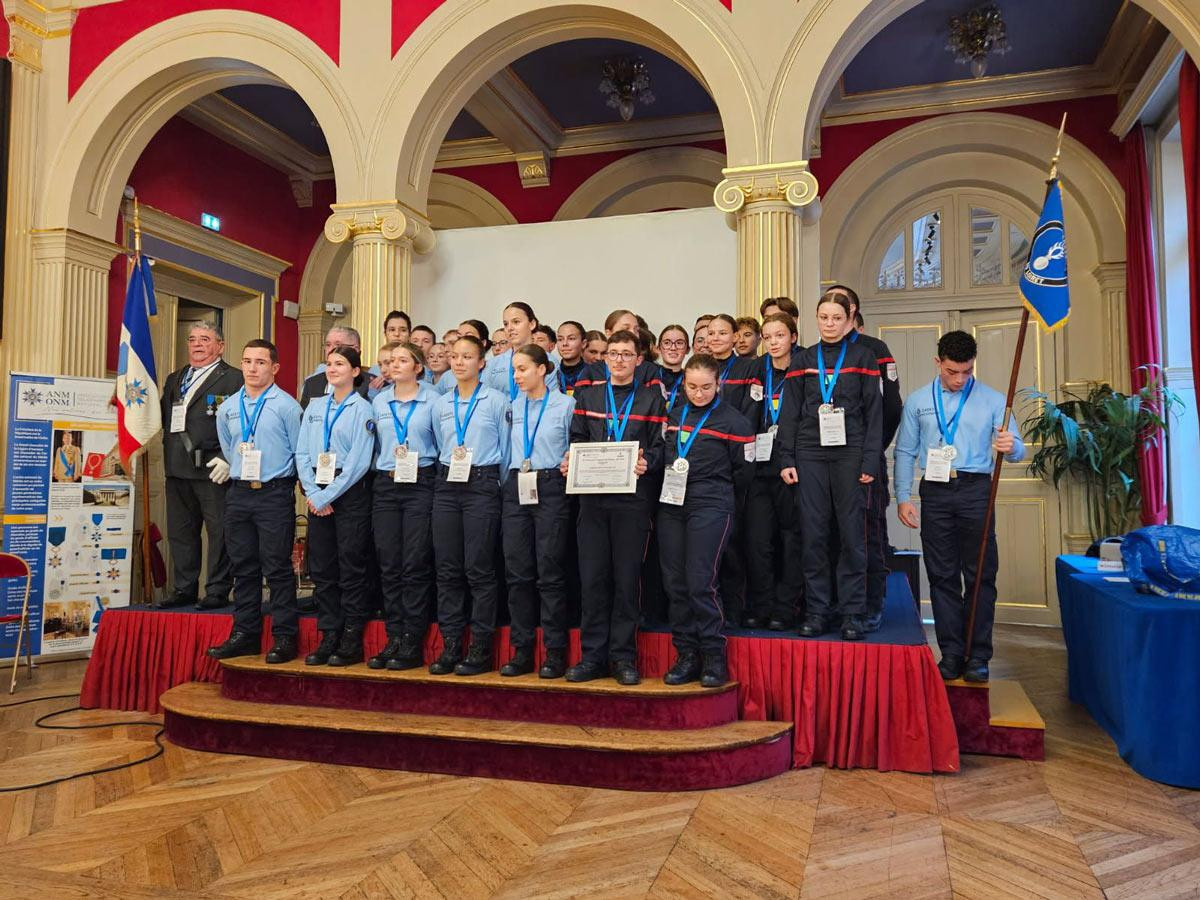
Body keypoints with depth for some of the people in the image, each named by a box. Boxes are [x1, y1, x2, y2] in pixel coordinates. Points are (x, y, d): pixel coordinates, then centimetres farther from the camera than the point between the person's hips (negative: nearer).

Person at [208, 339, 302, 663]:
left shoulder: (287, 406, -5)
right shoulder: (227, 407, 11)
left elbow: (300, 453, -1)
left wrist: (269, 477, 6)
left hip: (275, 493, -5)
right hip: (238, 493, 5)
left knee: (277, 567, -3)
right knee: (243, 566, 10)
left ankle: (284, 637, 4)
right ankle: (244, 634, 19)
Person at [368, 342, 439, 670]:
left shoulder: (433, 400, 0)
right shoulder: (379, 402, 13)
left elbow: (443, 444, 1)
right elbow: (376, 445, 19)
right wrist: (385, 468, 10)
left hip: (420, 485, -4)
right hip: (385, 486, 4)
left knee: (415, 565, -5)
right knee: (388, 565, 4)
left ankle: (412, 643, 2)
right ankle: (394, 639, 12)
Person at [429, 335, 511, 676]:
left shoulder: (496, 400, 0)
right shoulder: (441, 404, 13)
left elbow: (505, 449, 3)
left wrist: (492, 483, 3)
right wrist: (448, 475, 12)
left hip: (482, 485, -4)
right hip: (446, 485, 5)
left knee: (479, 568, -4)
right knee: (447, 568, 4)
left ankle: (480, 648, 3)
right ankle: (450, 645, 12)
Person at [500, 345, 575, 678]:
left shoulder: (565, 404, 1)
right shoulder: (512, 406, 14)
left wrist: (569, 468, -8)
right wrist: (508, 483, 10)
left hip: (550, 489, -4)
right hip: (516, 489, 5)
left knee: (550, 572, -4)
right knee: (517, 572, 4)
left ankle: (555, 652, 5)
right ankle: (522, 650, 13)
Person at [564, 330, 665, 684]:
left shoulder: (651, 398, 8)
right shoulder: (587, 395, 15)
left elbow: (659, 446, 2)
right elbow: (577, 440, 13)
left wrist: (646, 463, -18)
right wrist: (570, 461, -6)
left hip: (633, 497, -2)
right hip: (592, 495, 2)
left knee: (627, 577, 2)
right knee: (592, 576, 2)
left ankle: (623, 656, 12)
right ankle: (593, 656, 12)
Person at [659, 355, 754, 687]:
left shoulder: (733, 421, -1)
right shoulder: (674, 416, 13)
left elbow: (744, 469, 2)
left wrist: (716, 491, 8)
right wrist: (670, 481, 11)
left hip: (710, 508, -5)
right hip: (671, 505, 5)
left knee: (700, 582, -11)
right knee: (674, 582, 4)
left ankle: (714, 656, 4)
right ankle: (687, 655, 15)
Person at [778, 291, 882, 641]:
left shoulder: (862, 357, 6)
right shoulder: (803, 361, 11)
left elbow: (874, 412, 2)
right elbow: (790, 413, 9)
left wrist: (870, 461, -6)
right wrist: (787, 460, 1)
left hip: (849, 453, -2)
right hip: (810, 454, 2)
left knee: (852, 533, -2)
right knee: (813, 534, 1)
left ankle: (852, 612, 8)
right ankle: (817, 611, 10)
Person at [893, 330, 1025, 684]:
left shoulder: (993, 400, 7)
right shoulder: (917, 401, 9)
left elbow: (1017, 450, 2)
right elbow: (904, 452, 9)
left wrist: (1010, 446, -22)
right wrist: (903, 497, 1)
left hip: (976, 491, -1)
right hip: (935, 493, 1)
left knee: (980, 573, -1)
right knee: (942, 575, 4)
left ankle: (978, 656, 8)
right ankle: (951, 653, 12)